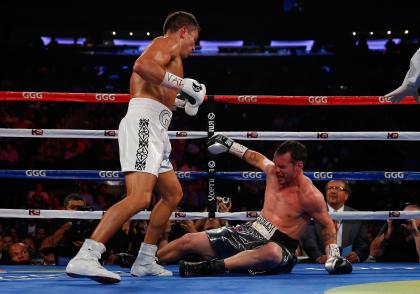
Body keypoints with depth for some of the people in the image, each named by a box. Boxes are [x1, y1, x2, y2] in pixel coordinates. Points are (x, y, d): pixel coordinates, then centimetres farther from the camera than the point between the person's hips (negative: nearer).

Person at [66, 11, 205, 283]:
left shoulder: (164, 51, 31)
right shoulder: (168, 42, 1)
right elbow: (142, 65, -21)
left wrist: (181, 99, 32)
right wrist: (182, 83, -16)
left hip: (154, 130, 11)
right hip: (144, 123, -11)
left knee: (173, 194, 21)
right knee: (139, 198, -24)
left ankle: (145, 261, 22)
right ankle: (85, 258, -34)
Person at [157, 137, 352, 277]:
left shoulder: (309, 195, -15)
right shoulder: (272, 171, 3)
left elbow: (327, 225, -3)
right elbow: (256, 157, 25)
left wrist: (334, 257, -9)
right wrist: (230, 146, 33)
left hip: (278, 246, -7)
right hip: (249, 232, 7)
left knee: (272, 252, -47)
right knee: (189, 240, -1)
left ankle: (215, 266, -53)